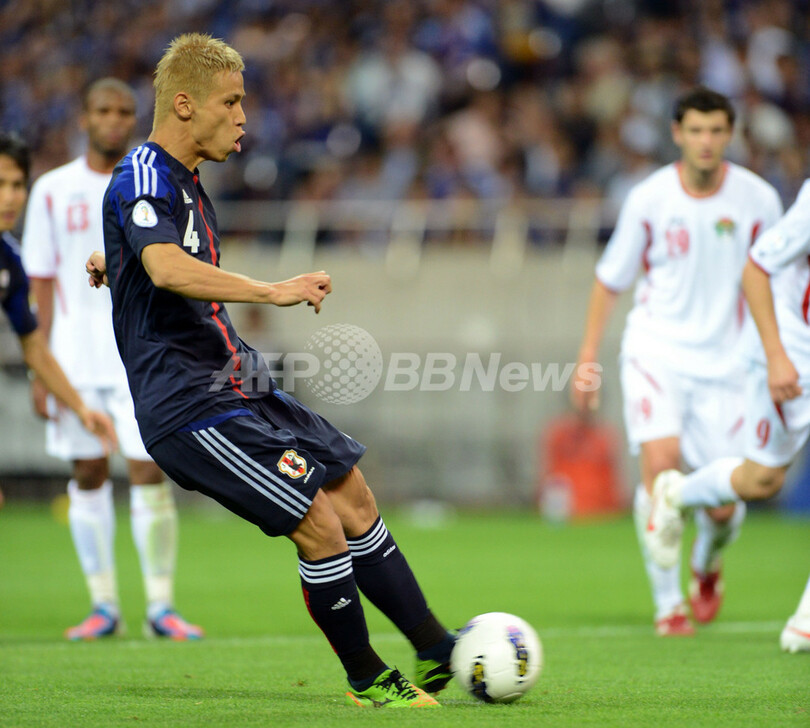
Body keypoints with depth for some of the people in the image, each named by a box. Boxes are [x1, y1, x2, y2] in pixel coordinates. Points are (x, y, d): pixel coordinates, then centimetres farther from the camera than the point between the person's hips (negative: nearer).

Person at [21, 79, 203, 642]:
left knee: (150, 473, -9)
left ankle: (161, 606, -4)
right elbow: (42, 284, 8)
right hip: (75, 356, 1)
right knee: (88, 475, 4)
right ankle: (103, 606, 11)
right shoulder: (53, 191, 6)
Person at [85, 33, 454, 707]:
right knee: (319, 523, -14)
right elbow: (166, 269, -36)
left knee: (353, 498, 8)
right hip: (189, 407, -10)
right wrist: (272, 292, -39)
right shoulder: (143, 177, -15)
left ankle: (438, 652, 16)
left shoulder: (186, 181, 17)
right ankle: (367, 680, 3)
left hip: (235, 387, 10)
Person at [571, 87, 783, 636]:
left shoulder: (758, 199, -2)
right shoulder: (649, 199, -3)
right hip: (656, 350, -1)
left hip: (724, 360, 1)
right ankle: (668, 605, -8)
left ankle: (706, 568, 33)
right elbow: (610, 280, 7)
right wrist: (588, 358, 4)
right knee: (660, 463, -22)